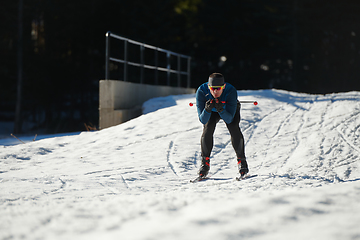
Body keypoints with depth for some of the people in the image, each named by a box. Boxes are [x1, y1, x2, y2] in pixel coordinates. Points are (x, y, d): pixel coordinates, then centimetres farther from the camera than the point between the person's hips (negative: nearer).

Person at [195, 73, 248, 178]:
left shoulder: (231, 91, -40)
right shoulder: (201, 91, -37)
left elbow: (229, 119, -37)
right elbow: (203, 120, -34)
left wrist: (221, 109, -55)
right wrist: (207, 109, -54)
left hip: (230, 109, -1)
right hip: (212, 112, 1)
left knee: (234, 128, -23)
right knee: (207, 129, -22)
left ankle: (241, 160, -6)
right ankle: (205, 162, -7)